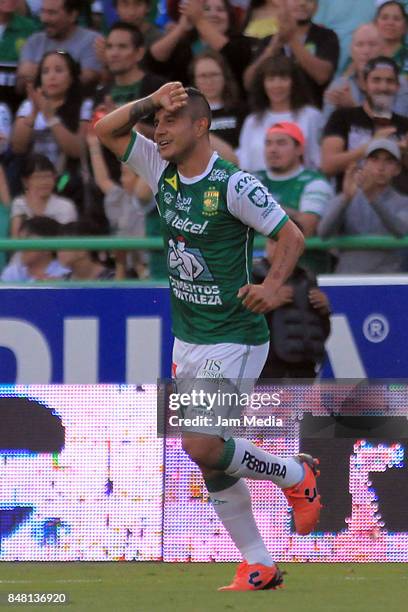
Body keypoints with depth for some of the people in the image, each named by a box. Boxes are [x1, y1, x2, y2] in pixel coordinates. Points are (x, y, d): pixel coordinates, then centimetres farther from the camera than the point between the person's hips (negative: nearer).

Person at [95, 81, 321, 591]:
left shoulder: (234, 185, -15)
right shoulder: (163, 170, 4)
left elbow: (291, 235, -11)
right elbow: (106, 130, 6)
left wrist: (272, 285, -27)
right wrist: (151, 101, -9)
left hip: (234, 338, -7)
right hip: (186, 338, 7)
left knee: (201, 445, -18)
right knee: (208, 459, 6)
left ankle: (295, 475, 8)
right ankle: (258, 568, 15)